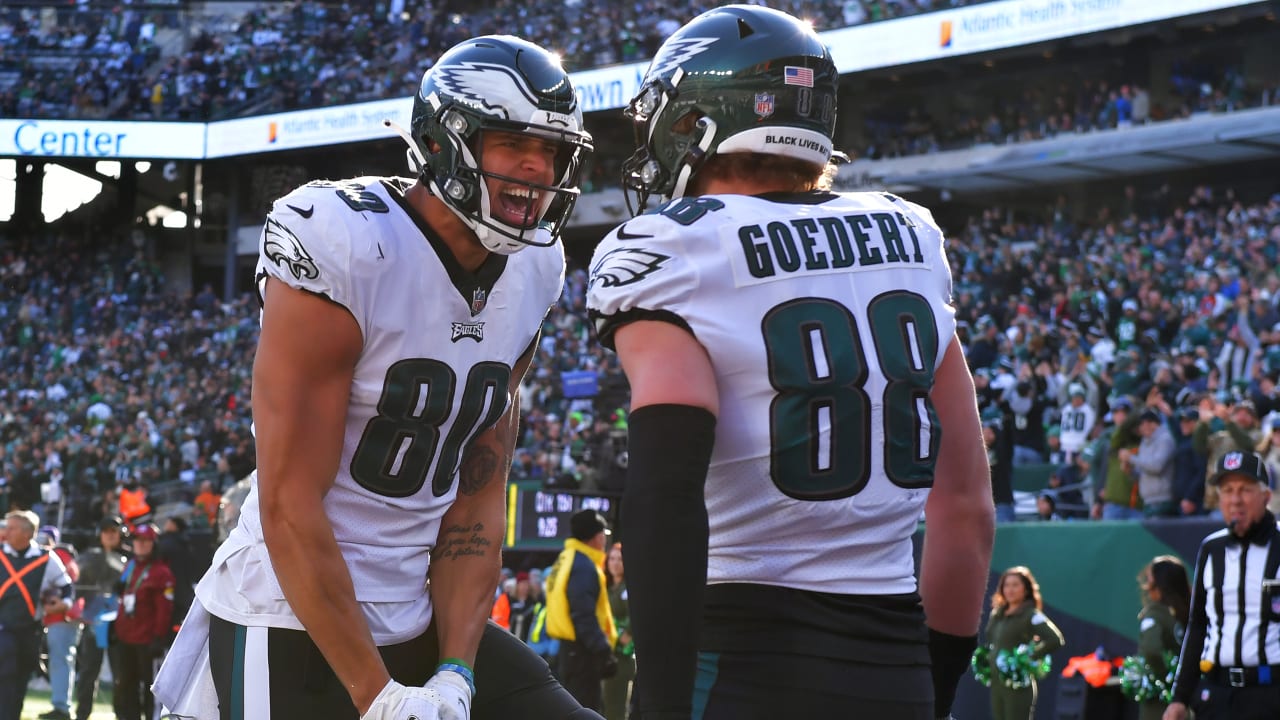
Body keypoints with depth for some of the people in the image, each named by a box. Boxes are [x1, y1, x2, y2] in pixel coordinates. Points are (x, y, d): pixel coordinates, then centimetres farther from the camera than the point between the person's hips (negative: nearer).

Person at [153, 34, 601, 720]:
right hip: (297, 628, -7)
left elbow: (477, 497, 4)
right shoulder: (348, 249, -18)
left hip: (423, 622, 7)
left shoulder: (530, 274, 4)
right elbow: (288, 504, -19)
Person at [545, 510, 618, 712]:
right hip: (582, 650, -11)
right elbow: (585, 617, -23)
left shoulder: (566, 561, 15)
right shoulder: (584, 567, -17)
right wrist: (604, 651, -23)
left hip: (570, 647, 11)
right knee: (586, 710, -10)